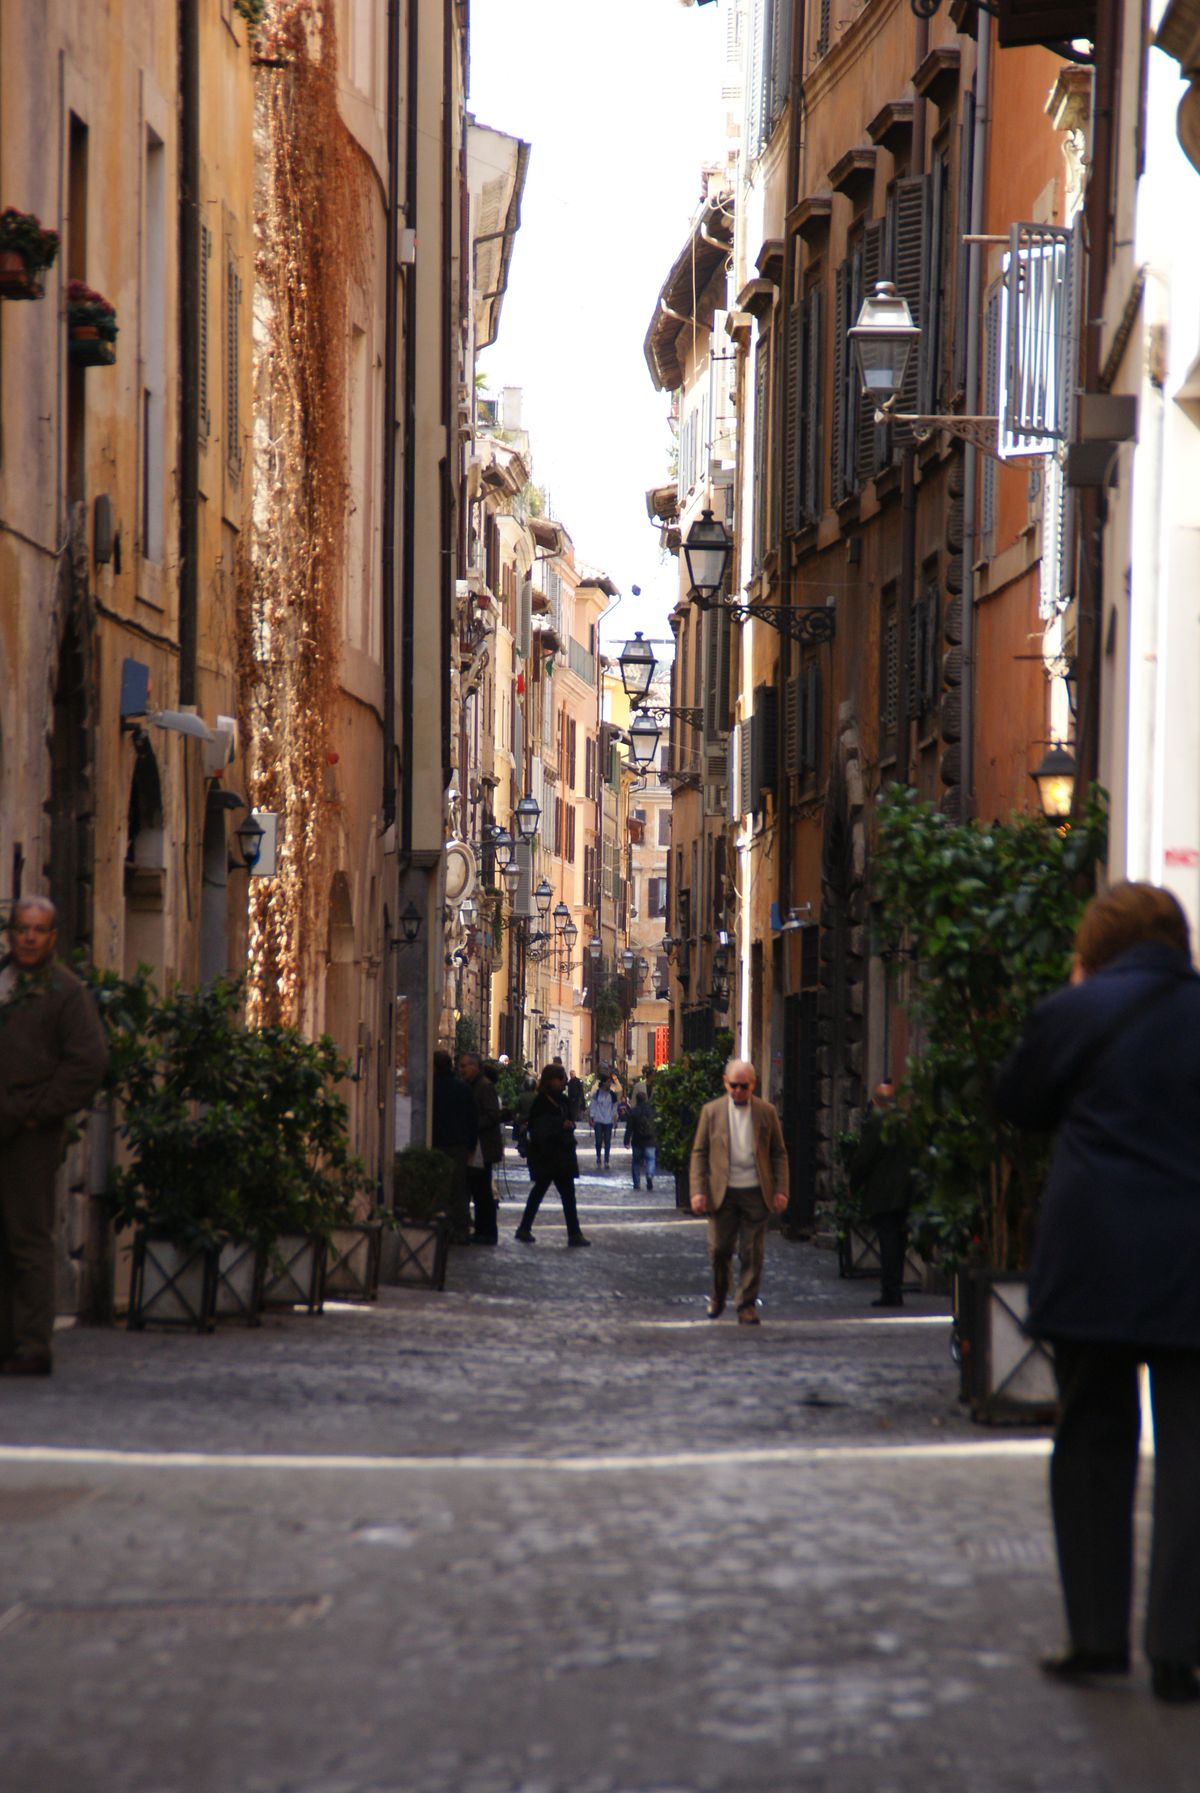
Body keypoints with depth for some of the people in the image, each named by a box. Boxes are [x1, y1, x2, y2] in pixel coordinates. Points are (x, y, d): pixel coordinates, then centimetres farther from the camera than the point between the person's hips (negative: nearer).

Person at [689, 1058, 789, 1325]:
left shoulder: (766, 1112, 6)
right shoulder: (711, 1111, 4)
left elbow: (779, 1154, 9)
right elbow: (699, 1153, 5)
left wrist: (780, 1190, 0)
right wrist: (698, 1191, -4)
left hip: (755, 1193, 0)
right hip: (722, 1193, 0)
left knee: (752, 1255, -1)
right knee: (719, 1250, 0)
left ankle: (747, 1306, 8)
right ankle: (718, 1296, 25)